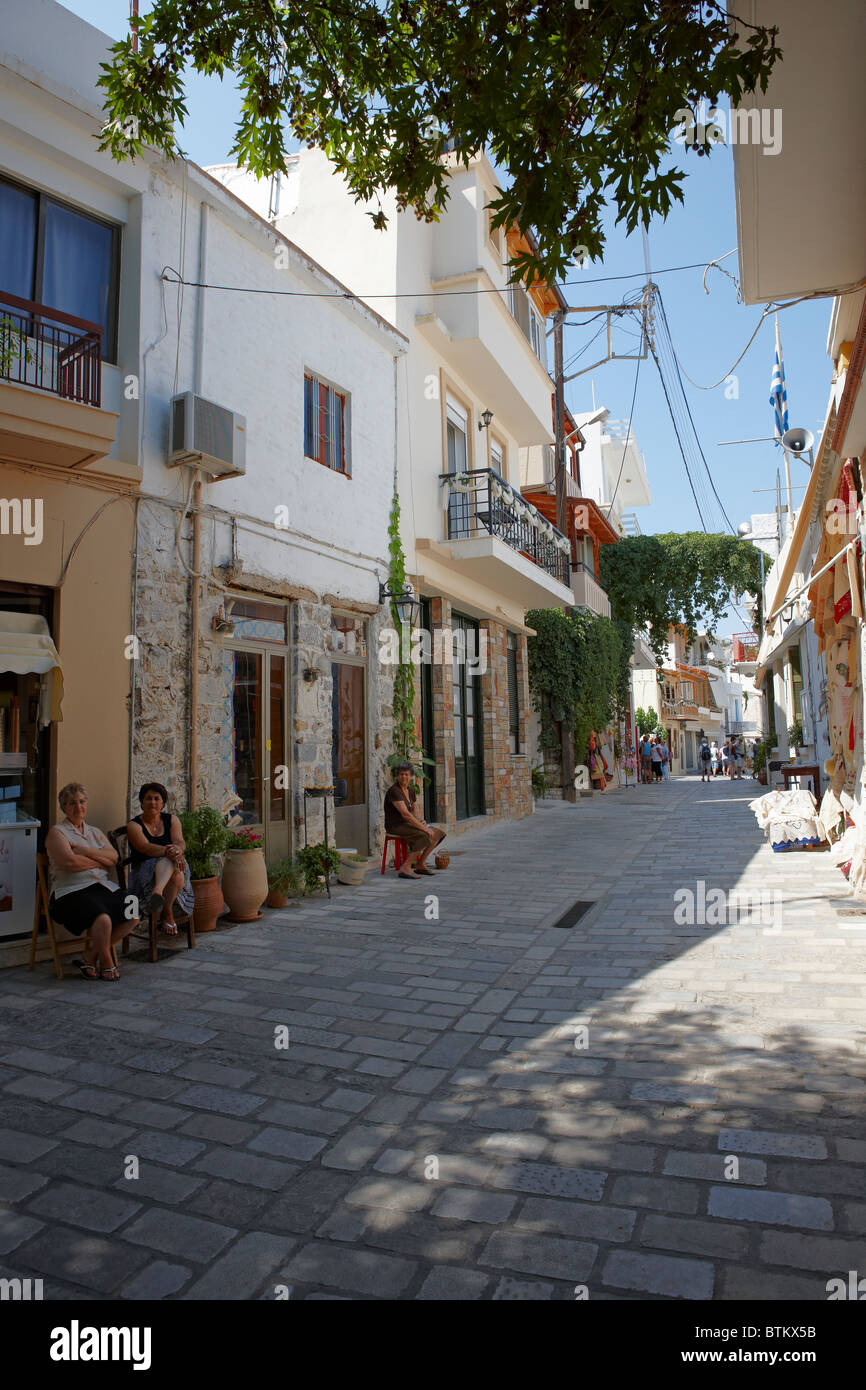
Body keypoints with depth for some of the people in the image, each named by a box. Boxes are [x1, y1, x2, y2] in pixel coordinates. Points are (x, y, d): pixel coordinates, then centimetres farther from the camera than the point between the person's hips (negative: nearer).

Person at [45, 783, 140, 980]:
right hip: (71, 891, -6)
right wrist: (101, 861, 0)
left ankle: (90, 956, 1)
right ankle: (106, 963, -4)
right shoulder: (56, 832, 4)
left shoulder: (95, 832, 22)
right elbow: (70, 862, -13)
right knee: (103, 919, -33)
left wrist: (86, 851, -7)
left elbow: (114, 857, 6)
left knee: (133, 916, -16)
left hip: (103, 887, 6)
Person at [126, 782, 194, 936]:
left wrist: (177, 850, -31)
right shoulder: (134, 825, 3)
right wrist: (167, 851, -36)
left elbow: (180, 842, -5)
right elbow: (145, 847, -16)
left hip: (173, 867, 3)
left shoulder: (171, 820, 13)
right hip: (145, 870, -2)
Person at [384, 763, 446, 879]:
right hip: (396, 826, -9)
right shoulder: (394, 791, -19)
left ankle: (420, 865, 6)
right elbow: (405, 814, -27)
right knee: (426, 837, -27)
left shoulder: (411, 790, 10)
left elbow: (414, 812, 12)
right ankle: (405, 868, -23)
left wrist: (421, 821, -11)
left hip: (407, 824, 9)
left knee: (437, 833, 1)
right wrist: (423, 828, -26)